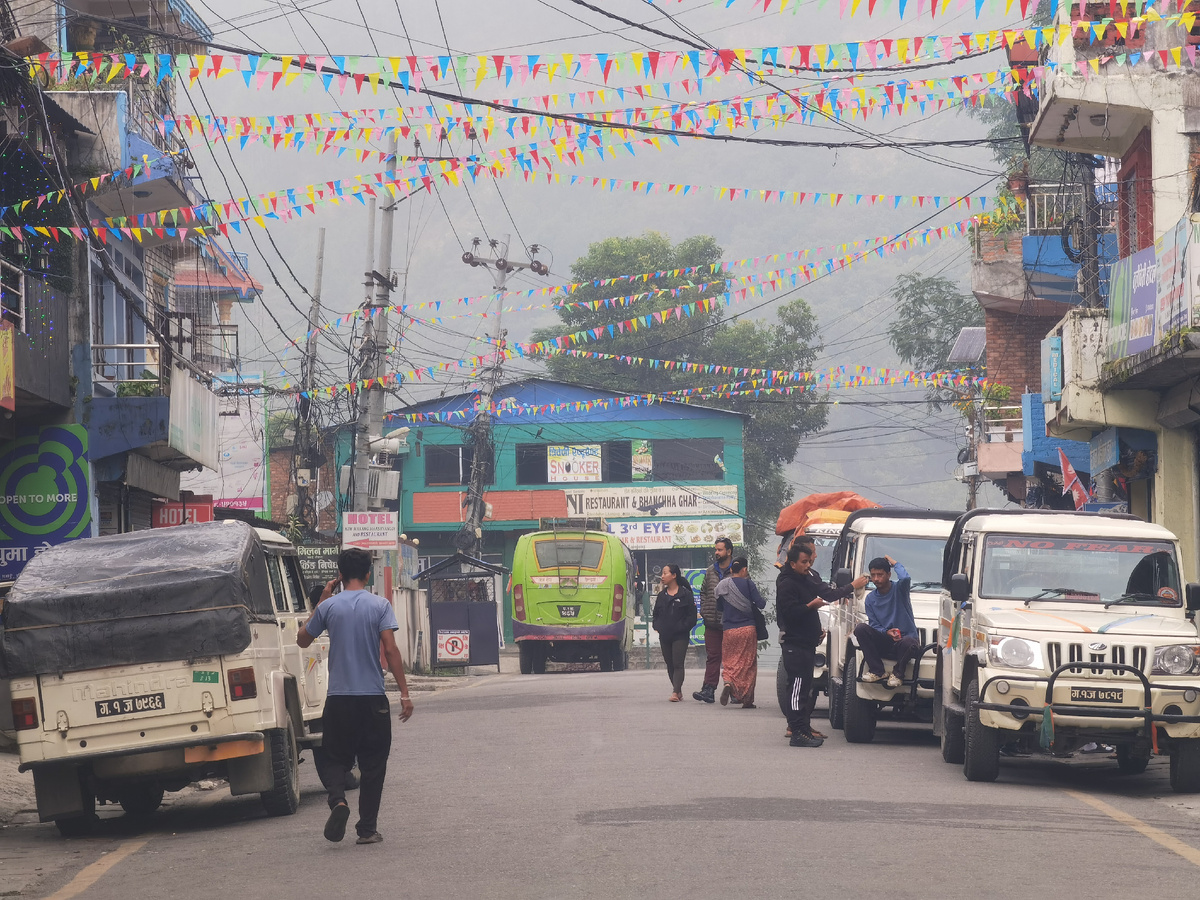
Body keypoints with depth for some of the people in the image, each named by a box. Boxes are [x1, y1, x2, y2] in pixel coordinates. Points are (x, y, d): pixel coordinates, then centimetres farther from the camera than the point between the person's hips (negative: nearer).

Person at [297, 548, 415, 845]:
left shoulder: (329, 606, -1)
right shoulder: (380, 606, -4)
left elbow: (302, 639, 13)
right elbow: (390, 649, -11)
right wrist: (404, 693, -9)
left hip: (338, 698, 1)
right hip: (373, 697, -1)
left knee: (336, 758, 13)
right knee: (373, 764, 10)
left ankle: (338, 800, -16)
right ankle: (367, 829, 9)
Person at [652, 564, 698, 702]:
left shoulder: (685, 594, -4)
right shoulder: (661, 595, 14)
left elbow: (692, 615, -6)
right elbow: (656, 614, 20)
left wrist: (682, 627, -15)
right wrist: (657, 626, 2)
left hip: (680, 636, -6)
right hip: (664, 636, 6)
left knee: (678, 664, -12)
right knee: (670, 665, 9)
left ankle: (675, 692, -19)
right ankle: (679, 691, 19)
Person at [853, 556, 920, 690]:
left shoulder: (898, 589, -3)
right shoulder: (870, 599, 8)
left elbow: (906, 578, -28)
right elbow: (874, 625, 5)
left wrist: (894, 563, -10)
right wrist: (886, 632, -17)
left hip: (906, 637, -4)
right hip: (884, 642, 4)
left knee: (908, 643, -41)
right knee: (860, 628, -22)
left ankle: (897, 673, -7)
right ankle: (877, 671, -15)